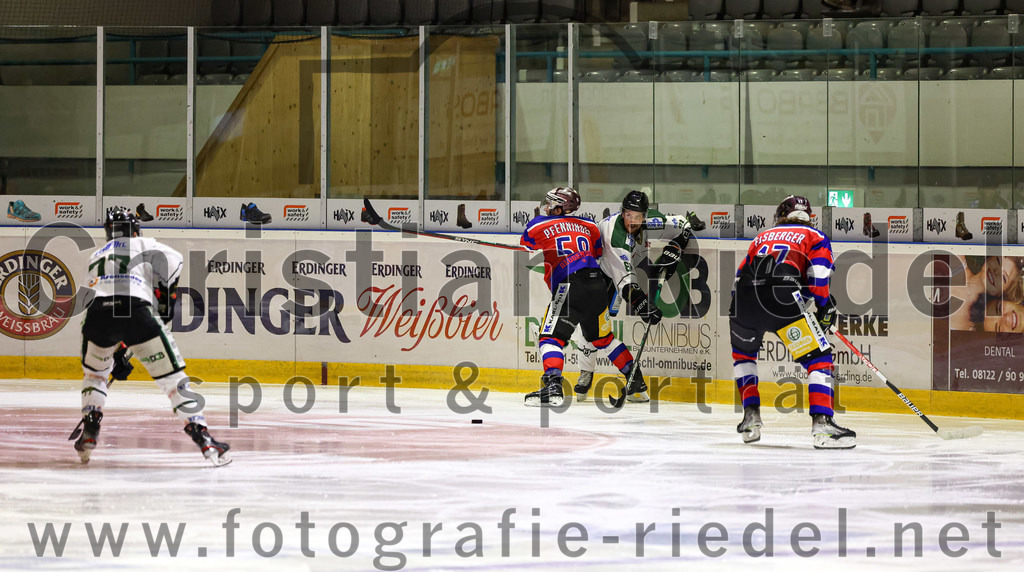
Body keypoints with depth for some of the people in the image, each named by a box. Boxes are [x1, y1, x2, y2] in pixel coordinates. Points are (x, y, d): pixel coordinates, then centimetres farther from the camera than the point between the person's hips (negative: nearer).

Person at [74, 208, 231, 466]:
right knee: (173, 378, 4)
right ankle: (203, 438, -3)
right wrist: (165, 294, 15)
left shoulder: (96, 256, 36)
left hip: (98, 313, 3)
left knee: (95, 372, 33)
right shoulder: (142, 244, 23)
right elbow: (171, 259, 2)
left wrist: (117, 355, 40)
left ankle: (89, 433, 22)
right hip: (137, 311, -3)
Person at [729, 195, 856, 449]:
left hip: (744, 303, 5)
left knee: (743, 352, 33)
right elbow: (817, 275, 3)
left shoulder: (762, 236, 36)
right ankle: (821, 424, -17)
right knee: (818, 358, 0)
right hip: (780, 301, -5)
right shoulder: (815, 237, 22)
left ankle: (751, 417, 26)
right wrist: (825, 307, 13)